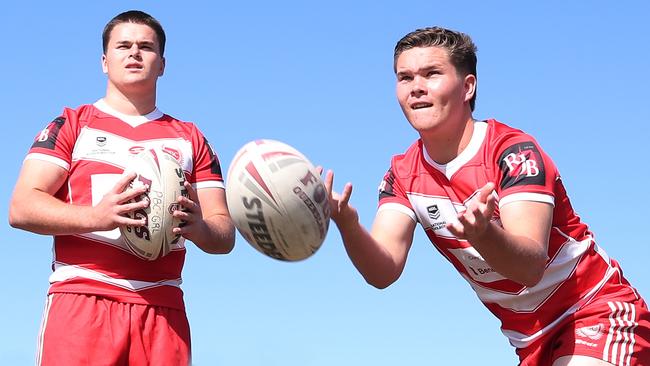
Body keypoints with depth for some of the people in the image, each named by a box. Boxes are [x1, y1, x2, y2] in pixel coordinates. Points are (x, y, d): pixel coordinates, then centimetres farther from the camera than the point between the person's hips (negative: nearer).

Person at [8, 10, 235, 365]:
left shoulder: (190, 139, 22)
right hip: (81, 298, -2)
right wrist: (96, 216, -18)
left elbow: (225, 235, 15)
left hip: (163, 309, 2)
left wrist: (198, 228, -10)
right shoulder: (72, 124, 14)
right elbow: (21, 208, 0)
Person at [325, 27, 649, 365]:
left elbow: (531, 266, -33)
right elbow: (383, 272, -17)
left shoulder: (515, 151, -20)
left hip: (597, 311, -5)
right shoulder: (403, 175, -3)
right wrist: (347, 224, -37)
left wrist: (482, 233, -54)